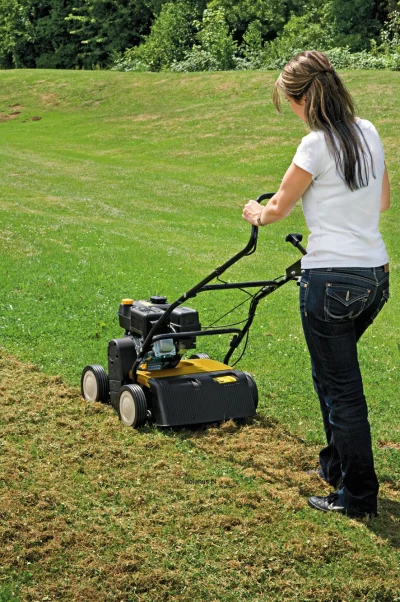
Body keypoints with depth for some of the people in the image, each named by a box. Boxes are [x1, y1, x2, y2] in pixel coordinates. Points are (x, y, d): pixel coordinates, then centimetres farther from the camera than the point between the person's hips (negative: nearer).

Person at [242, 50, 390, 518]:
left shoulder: (317, 145, -14)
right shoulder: (368, 133, 7)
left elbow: (278, 208, -2)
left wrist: (256, 214, 20)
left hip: (331, 281, -8)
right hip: (375, 277, 8)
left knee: (339, 387, 3)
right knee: (336, 374, 24)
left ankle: (358, 494, 13)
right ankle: (336, 464, 37)